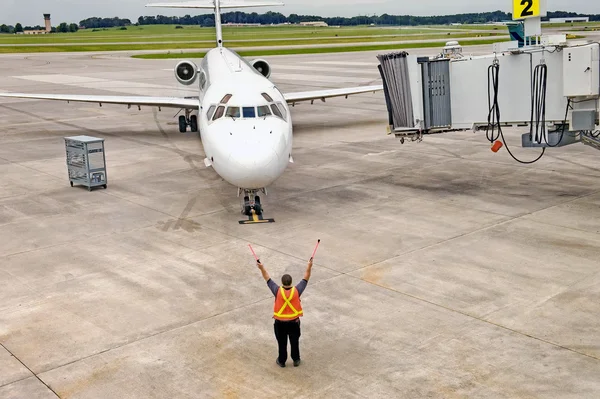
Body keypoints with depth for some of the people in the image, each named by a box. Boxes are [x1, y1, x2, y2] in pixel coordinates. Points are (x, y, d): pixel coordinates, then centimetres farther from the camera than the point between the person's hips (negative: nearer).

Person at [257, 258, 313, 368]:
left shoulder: (277, 291, -20)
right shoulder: (297, 290, -18)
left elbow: (267, 278, -12)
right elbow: (306, 278, -9)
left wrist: (262, 267, -10)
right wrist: (309, 266, -8)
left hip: (280, 322, 0)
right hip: (294, 321, 1)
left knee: (282, 342, 17)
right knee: (295, 342, 19)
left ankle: (281, 361, 31)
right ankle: (296, 360, 32)